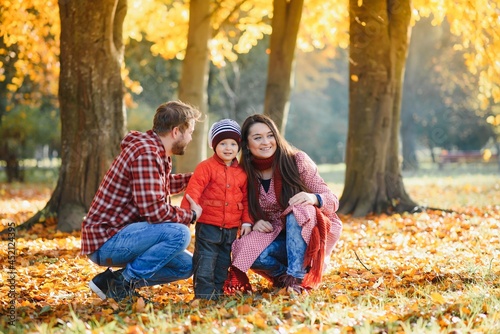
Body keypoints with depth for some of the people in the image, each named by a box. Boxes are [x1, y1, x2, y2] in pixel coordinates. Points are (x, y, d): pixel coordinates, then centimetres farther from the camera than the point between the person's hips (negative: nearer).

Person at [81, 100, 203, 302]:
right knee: (179, 233, -26)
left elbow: (166, 184, 34)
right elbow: (153, 210, -25)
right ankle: (124, 282, -12)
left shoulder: (157, 152, 11)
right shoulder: (146, 154, -21)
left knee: (186, 265, 11)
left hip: (121, 235, 11)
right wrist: (191, 215, -10)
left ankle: (111, 281, 8)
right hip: (105, 241, -11)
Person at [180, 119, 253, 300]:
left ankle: (218, 290, 22)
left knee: (224, 262, 12)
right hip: (208, 225, -5)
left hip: (231, 229, 5)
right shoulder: (206, 167, -8)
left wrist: (246, 222, 7)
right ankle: (204, 292, 2)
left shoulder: (241, 172, 8)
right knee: (205, 260, -4)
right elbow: (193, 191, -15)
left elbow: (246, 199, 13)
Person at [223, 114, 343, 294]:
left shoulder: (297, 161, -12)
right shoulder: (245, 173, -4)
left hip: (311, 234, -2)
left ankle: (296, 278, -26)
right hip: (277, 237, 2)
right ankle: (284, 275, -1)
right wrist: (254, 223, -17)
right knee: (247, 250, -29)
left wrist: (313, 198, -34)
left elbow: (332, 201, -11)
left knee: (298, 209, -34)